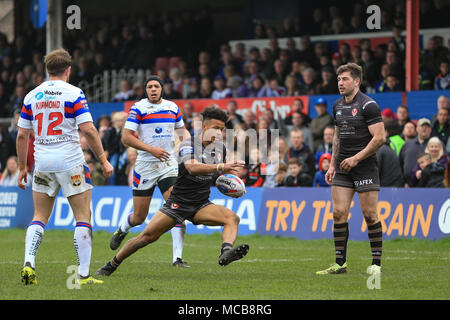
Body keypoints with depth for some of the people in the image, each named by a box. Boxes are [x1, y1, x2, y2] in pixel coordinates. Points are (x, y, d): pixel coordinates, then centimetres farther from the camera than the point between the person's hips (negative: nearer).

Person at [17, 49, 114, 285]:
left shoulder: (32, 96, 7)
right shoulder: (73, 93, -5)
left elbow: (22, 135, 9)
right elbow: (88, 130, -12)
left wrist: (22, 168, 17)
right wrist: (103, 160, -6)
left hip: (42, 162, 4)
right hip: (70, 162, -4)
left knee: (39, 217, 13)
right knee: (83, 217, 2)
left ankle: (28, 264, -6)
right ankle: (84, 275, -4)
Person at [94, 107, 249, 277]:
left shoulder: (220, 148, 6)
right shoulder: (188, 145, -14)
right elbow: (192, 167, -35)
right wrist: (221, 167, -44)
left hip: (201, 205, 4)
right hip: (178, 203, -4)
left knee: (232, 218, -23)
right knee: (147, 236, -7)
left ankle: (226, 253, -49)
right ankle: (111, 265, 11)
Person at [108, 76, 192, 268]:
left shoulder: (172, 107, 8)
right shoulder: (138, 108, -6)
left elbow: (181, 130, 26)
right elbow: (126, 137, -12)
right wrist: (151, 149, -21)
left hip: (169, 165, 3)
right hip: (145, 166, -3)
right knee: (139, 216, 6)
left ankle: (178, 258, -14)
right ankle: (122, 230, 43)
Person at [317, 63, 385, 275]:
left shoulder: (368, 105, -11)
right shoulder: (338, 106, 12)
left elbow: (379, 138, -15)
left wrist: (356, 158, -17)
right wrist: (332, 164, 15)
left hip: (365, 167, -6)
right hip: (343, 168, 6)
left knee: (370, 215, -5)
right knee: (339, 214, -1)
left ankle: (376, 263, 4)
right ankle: (340, 263, 3)